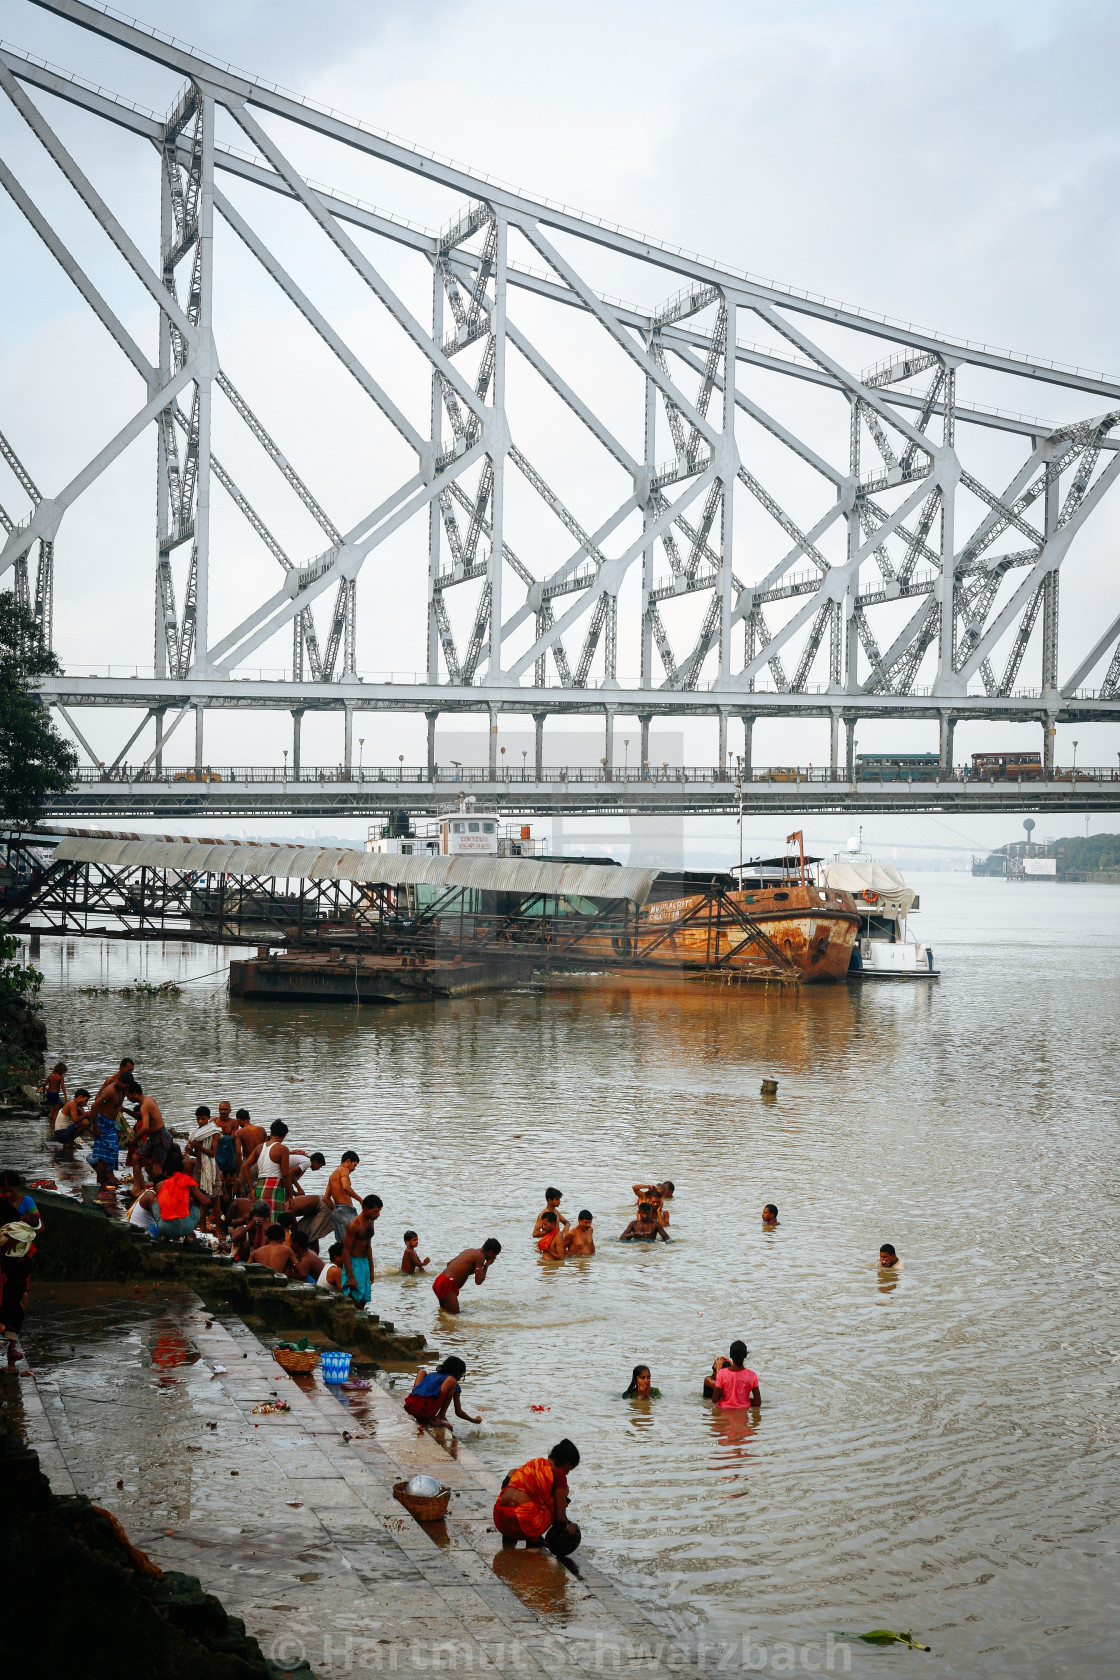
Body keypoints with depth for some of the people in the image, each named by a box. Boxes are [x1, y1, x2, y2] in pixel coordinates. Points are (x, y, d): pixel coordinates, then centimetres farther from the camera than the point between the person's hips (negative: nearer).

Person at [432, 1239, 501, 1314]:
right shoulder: (480, 1256, -9)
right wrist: (487, 1265, -1)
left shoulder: (469, 1250, 18)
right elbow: (478, 1281, -14)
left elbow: (449, 1263, 29)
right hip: (447, 1285, -9)